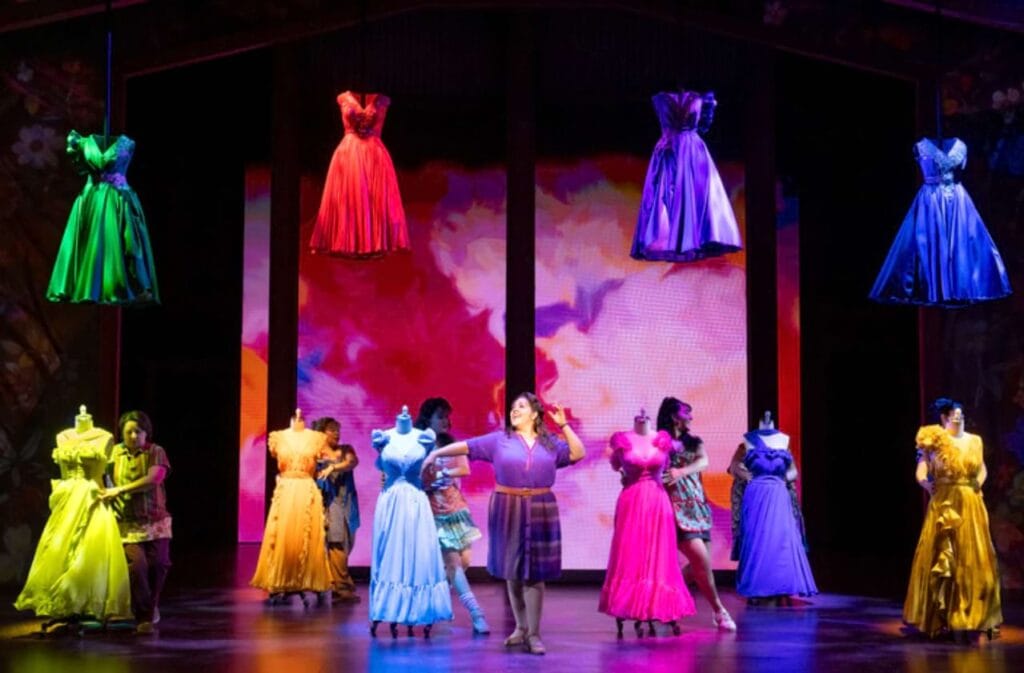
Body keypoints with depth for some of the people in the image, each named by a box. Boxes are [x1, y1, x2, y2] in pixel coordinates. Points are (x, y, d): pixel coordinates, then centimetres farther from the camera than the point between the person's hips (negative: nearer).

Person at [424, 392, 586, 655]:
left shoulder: (550, 444, 8)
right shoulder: (499, 440, 4)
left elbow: (578, 453, -1)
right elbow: (466, 446, 1)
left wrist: (564, 425, -6)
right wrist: (437, 453, -7)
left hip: (540, 512, 0)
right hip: (507, 511, 0)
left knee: (534, 573, -2)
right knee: (513, 572, 5)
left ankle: (534, 634, 1)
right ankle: (521, 628, 19)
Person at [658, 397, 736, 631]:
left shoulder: (693, 442, 15)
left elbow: (703, 462, -5)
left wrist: (680, 472, -23)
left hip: (697, 507, 6)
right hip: (676, 507, -6)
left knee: (700, 564, 1)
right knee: (701, 559, -14)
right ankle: (718, 610, -1)